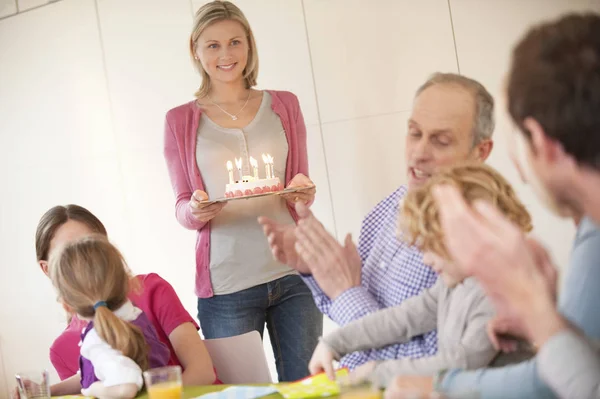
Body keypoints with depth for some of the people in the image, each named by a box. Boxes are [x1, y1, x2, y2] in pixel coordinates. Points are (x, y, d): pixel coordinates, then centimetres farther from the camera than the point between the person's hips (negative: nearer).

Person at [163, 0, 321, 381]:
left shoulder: (284, 106, 9)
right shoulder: (181, 121, 5)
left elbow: (302, 185, 14)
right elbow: (182, 207, 7)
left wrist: (304, 192, -9)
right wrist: (196, 211, -15)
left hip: (293, 274, 2)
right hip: (226, 287, -1)